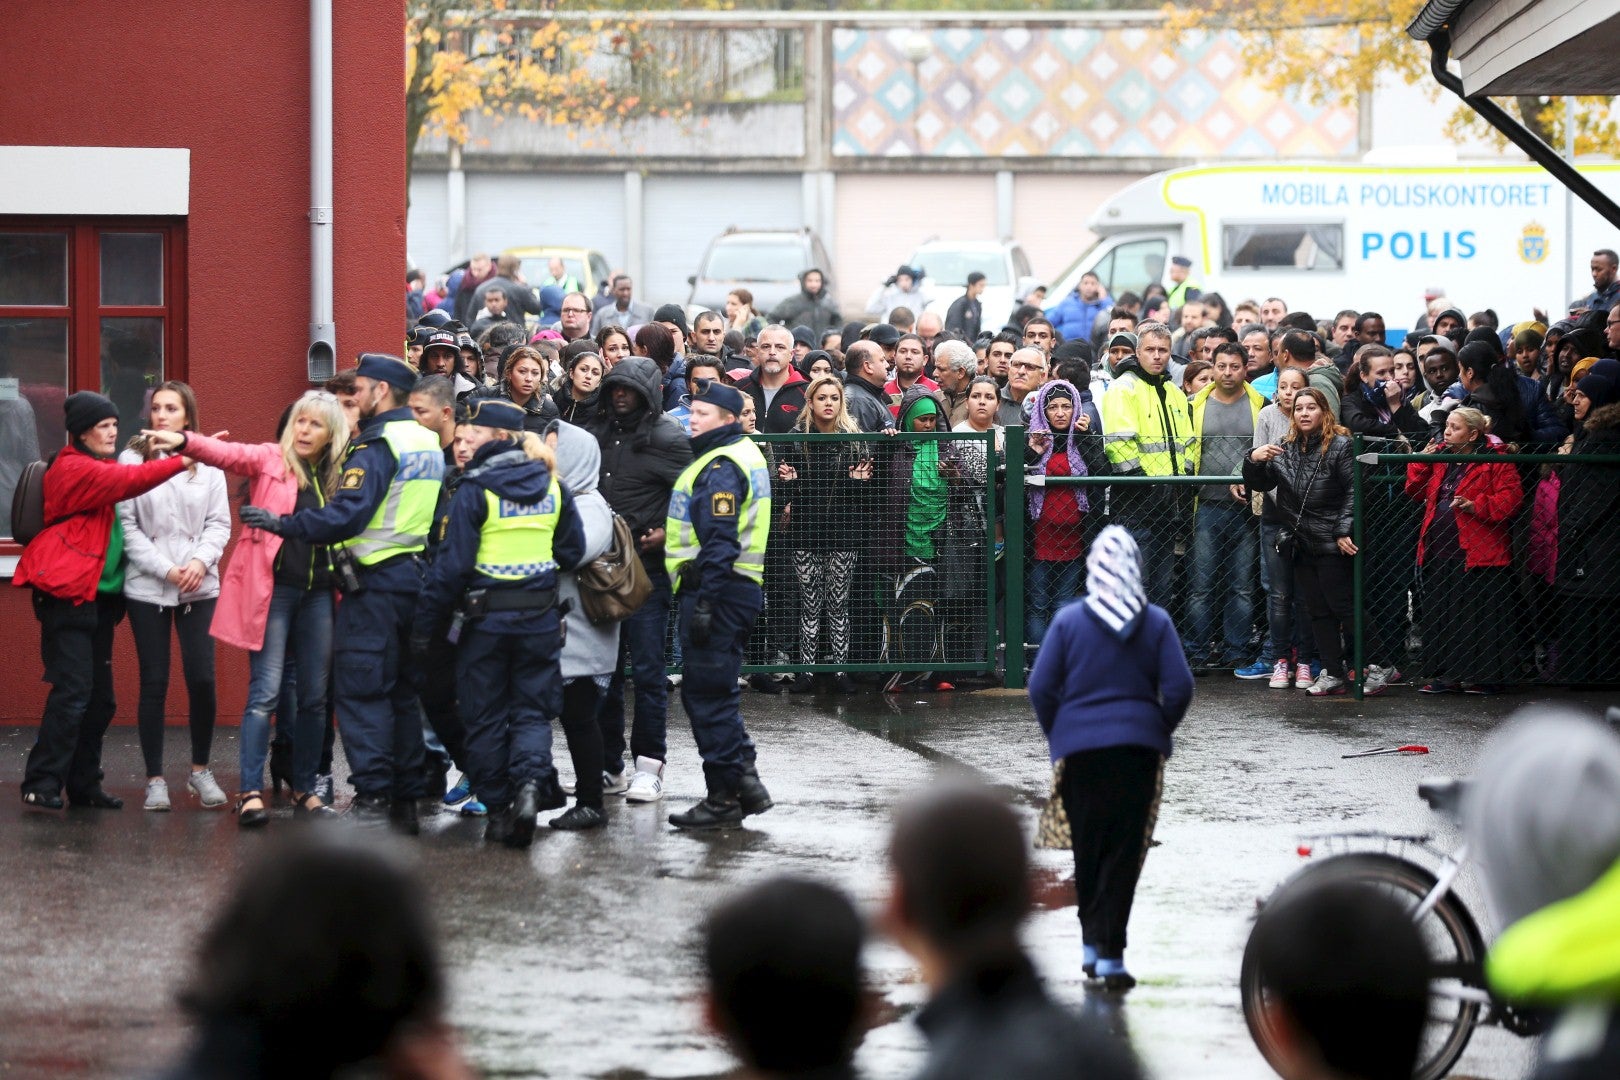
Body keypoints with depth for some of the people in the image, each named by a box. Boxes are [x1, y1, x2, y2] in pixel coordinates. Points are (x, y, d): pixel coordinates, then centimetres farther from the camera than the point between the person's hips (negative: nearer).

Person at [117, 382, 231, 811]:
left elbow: (219, 523, 4)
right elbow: (127, 525, -4)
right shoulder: (132, 460, 0)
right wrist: (165, 569, -11)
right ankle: (155, 779, 9)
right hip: (147, 588, -1)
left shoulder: (207, 463, 6)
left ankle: (200, 769, 14)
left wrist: (201, 560, -13)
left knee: (201, 678, -4)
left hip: (199, 587, 1)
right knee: (154, 682, 1)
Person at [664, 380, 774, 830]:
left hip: (717, 589, -10)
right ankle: (744, 780, 19)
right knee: (716, 692, 17)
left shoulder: (721, 468, -15)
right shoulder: (745, 454, 17)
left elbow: (718, 542, -22)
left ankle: (725, 797, -2)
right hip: (740, 588, 10)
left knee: (707, 695, -5)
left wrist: (704, 603, -23)